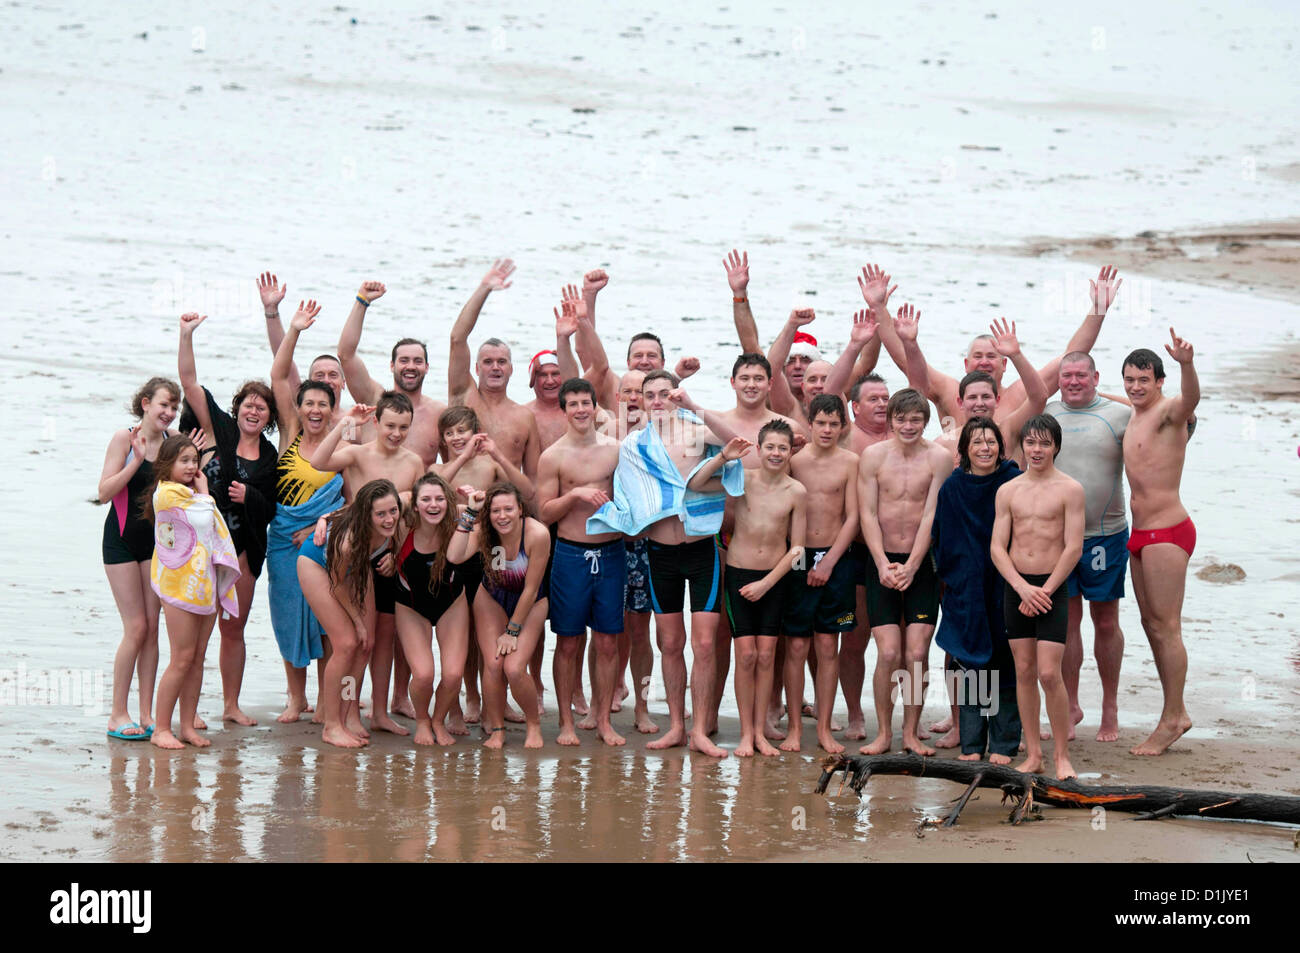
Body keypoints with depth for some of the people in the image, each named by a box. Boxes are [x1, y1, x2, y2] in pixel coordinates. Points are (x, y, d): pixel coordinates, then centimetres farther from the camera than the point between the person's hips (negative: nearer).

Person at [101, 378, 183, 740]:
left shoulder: (173, 441, 2)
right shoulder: (124, 438, -10)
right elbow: (104, 492, -14)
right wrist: (137, 460, -23)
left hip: (156, 539, 4)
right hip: (122, 538, -4)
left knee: (152, 627, 2)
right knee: (136, 628, -8)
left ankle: (147, 713, 7)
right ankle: (117, 715, -1)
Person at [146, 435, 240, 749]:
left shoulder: (189, 493, 19)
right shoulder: (168, 492, -10)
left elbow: (212, 528, 16)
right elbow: (205, 521, -12)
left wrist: (201, 492, 13)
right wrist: (204, 493, 0)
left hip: (204, 585, 9)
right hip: (180, 584, -8)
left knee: (197, 659, 7)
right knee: (182, 659, -8)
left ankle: (188, 726, 12)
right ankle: (161, 728, -2)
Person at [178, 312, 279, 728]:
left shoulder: (270, 456, 8)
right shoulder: (219, 429, 0)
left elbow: (270, 509, 8)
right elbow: (189, 382, -8)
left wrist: (249, 497, -12)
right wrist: (186, 336, -14)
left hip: (242, 545, 3)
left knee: (234, 628, 10)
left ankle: (231, 705, 20)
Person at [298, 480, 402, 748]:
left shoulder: (393, 527, -30)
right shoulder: (349, 540, -42)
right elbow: (337, 584, -23)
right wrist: (358, 621, -12)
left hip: (356, 565, 6)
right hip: (316, 563, -6)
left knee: (366, 642, 0)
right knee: (346, 643, -13)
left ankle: (350, 716, 12)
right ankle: (331, 726, -5)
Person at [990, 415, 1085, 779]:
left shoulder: (1070, 490, -2)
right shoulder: (1008, 491, 8)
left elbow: (1073, 548, -7)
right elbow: (997, 547, 4)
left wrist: (1044, 591, -11)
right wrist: (1023, 588, -10)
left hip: (1052, 587, -4)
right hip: (1015, 586, 4)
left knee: (1049, 673, -11)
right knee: (1024, 671, 5)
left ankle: (1062, 756, -2)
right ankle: (1033, 755, 11)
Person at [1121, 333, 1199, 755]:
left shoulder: (1168, 411, -13)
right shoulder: (1132, 418, 14)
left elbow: (1191, 399, -38)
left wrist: (1187, 364, -56)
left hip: (1167, 532, -9)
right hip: (1140, 532, 9)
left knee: (1165, 626, -7)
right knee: (1151, 624, 13)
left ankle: (1172, 718, -1)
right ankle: (1176, 713, 21)